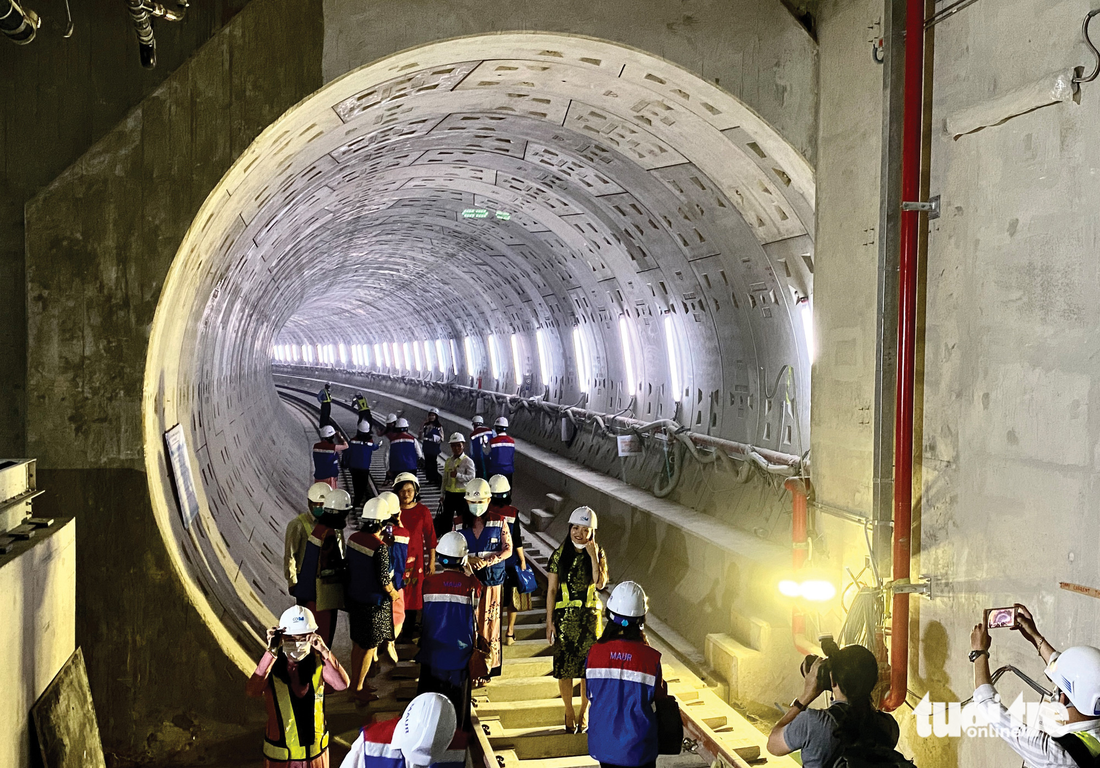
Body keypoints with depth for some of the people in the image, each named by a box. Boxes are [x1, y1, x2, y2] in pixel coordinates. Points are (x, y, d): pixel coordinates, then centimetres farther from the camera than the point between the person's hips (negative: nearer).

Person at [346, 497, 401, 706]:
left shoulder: (353, 538, -4)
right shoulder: (380, 548, -26)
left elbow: (350, 566, 7)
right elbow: (384, 579, -20)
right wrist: (392, 593, -2)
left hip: (354, 597, 7)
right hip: (374, 603, -7)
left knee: (357, 643, 21)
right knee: (369, 647, 8)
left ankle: (355, 683, 34)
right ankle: (358, 689, 18)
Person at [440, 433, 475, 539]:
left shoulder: (468, 461, -6)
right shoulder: (448, 461, 11)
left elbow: (471, 477, -15)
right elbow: (445, 479, 16)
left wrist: (458, 475, -24)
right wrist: (443, 494, 16)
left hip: (462, 494, -5)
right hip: (449, 494, 6)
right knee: (446, 517, 10)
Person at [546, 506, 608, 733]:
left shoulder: (598, 553, -2)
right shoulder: (560, 554, -5)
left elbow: (600, 583, -16)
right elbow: (551, 589, -2)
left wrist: (593, 556, -21)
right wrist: (549, 621, -5)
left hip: (590, 615, 1)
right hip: (565, 615, -1)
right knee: (565, 665, 4)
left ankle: (584, 712, 27)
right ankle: (569, 712, 23)